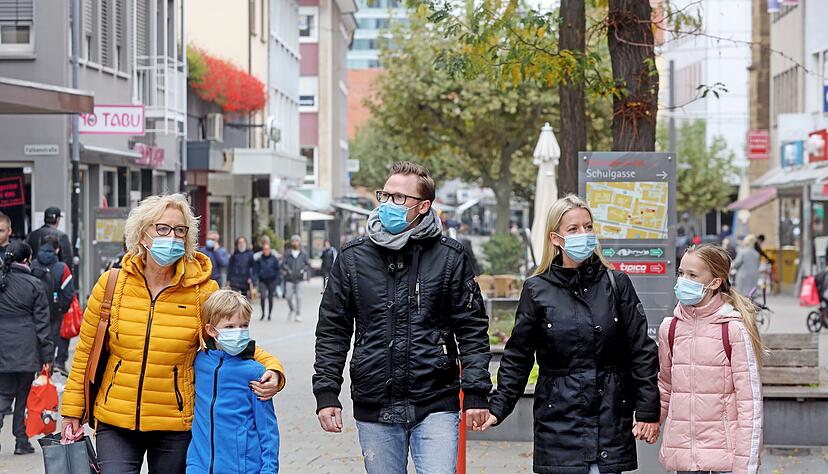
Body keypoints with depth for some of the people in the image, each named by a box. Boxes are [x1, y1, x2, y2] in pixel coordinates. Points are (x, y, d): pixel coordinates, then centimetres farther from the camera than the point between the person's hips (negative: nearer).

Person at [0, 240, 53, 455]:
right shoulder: (33, 284, -6)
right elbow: (42, 322, -5)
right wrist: (47, 355, -1)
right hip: (26, 348, -2)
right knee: (23, 395, 9)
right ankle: (21, 441, 12)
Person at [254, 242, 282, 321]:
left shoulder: (274, 259, 0)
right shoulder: (259, 259, 1)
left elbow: (278, 270, 3)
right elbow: (255, 270, 5)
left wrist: (278, 280, -6)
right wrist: (254, 280, -6)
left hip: (272, 281, 0)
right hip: (262, 281, 0)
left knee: (270, 298, 3)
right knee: (262, 296, -15)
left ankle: (269, 314, 17)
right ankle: (263, 313, 3)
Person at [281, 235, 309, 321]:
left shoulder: (303, 254, 5)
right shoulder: (287, 253, 6)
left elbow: (308, 265, 6)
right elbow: (283, 264, 1)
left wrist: (303, 270, -12)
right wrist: (287, 269, -18)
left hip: (299, 279, -1)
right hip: (289, 279, 1)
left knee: (299, 297, -6)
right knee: (288, 296, 0)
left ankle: (298, 314, 0)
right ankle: (292, 310, 26)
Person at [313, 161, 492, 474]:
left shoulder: (448, 257, 0)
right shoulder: (353, 258, 5)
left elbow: (472, 328, 1)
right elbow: (332, 331, 7)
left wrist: (476, 393, -5)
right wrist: (326, 394, 0)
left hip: (435, 406, -2)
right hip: (374, 408, 2)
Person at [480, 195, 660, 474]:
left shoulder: (616, 284, 5)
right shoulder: (537, 291, 3)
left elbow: (641, 352, 5)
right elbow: (517, 358, 7)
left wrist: (648, 411, 1)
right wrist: (497, 408, -1)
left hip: (611, 418, 1)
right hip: (559, 420, -1)